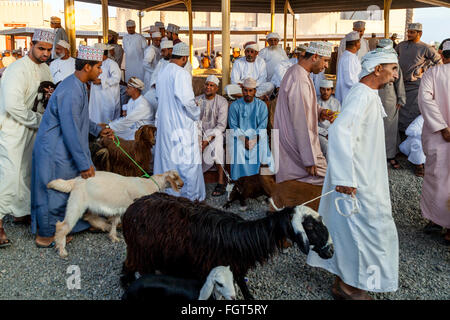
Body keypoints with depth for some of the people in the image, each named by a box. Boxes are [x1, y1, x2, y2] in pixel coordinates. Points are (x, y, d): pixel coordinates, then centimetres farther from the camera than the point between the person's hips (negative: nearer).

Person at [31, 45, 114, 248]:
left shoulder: (78, 86, 8)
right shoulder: (71, 92, -25)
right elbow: (70, 130, -26)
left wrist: (98, 130, 15)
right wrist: (84, 164, -22)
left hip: (62, 149, 10)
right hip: (54, 152, -10)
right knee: (54, 193, 3)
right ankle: (45, 236, 20)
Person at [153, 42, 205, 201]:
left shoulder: (163, 73, 7)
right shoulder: (182, 73, -17)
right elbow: (187, 100, -22)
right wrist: (196, 114, -5)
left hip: (164, 122, 8)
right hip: (181, 124, -8)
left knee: (167, 158, 15)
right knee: (187, 160, 0)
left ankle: (167, 193, 25)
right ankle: (191, 196, 7)